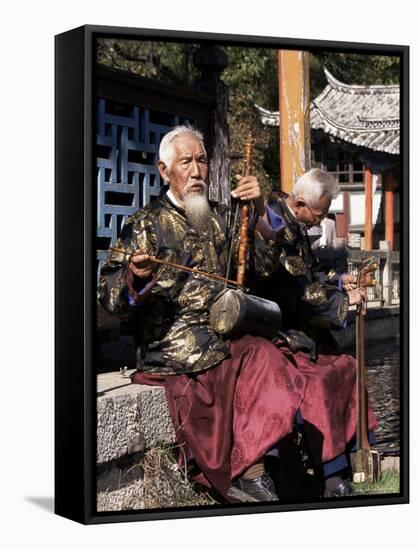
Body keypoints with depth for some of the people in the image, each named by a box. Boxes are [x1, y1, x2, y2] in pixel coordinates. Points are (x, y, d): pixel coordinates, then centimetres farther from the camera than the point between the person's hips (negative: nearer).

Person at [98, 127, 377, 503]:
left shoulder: (221, 218, 18)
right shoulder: (145, 225, 4)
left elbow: (264, 267, 8)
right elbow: (108, 294, -3)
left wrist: (259, 213, -5)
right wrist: (133, 277, -27)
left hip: (225, 333, 5)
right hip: (172, 343, -5)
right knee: (260, 360, -27)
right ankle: (250, 472, -18)